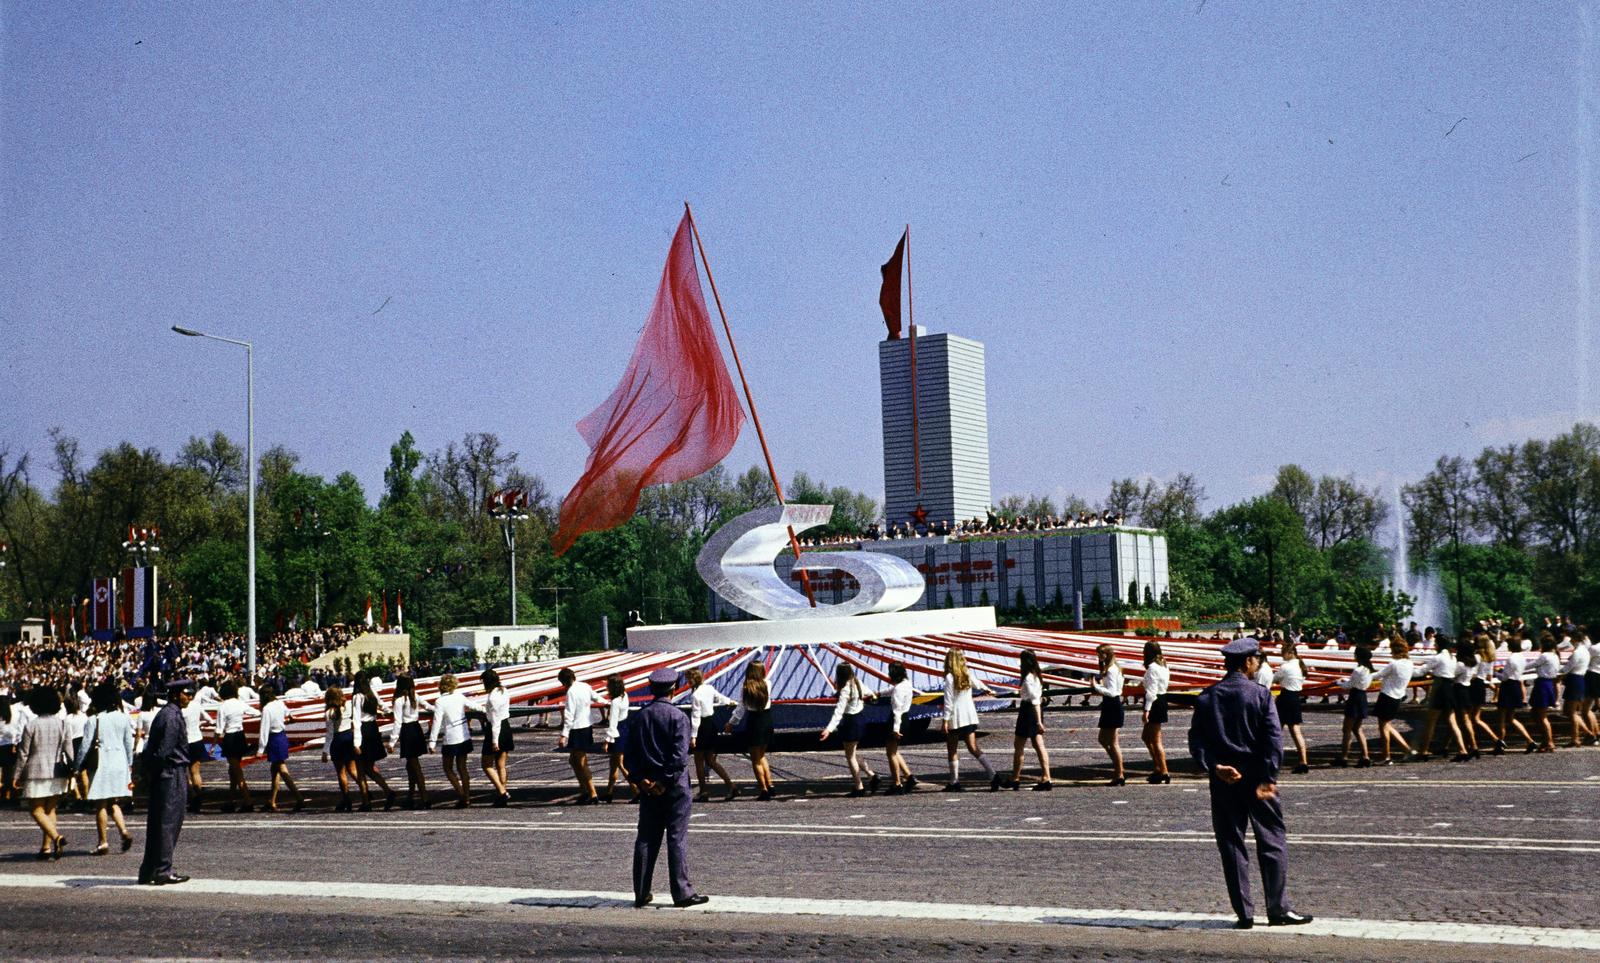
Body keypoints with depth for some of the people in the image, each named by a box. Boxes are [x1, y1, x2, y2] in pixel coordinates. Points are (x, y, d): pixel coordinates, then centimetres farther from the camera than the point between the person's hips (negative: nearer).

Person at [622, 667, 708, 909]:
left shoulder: (638, 716, 5)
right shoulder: (677, 716, -11)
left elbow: (627, 754, 3)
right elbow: (680, 756, -19)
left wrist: (641, 779, -2)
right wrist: (665, 781, -13)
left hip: (647, 787, 5)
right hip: (674, 788, -5)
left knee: (646, 840, 10)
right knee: (677, 839, -1)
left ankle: (641, 893, 14)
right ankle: (682, 893, 0)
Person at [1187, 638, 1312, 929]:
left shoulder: (1206, 698, 4)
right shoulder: (1259, 694, -7)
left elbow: (1196, 740, -4)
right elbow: (1274, 739, -14)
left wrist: (1213, 766, -10)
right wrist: (1268, 778, -14)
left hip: (1223, 782, 3)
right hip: (1256, 776, -3)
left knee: (1231, 845, 8)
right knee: (1272, 842, 7)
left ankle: (1244, 913, 9)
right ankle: (1278, 910, 7)